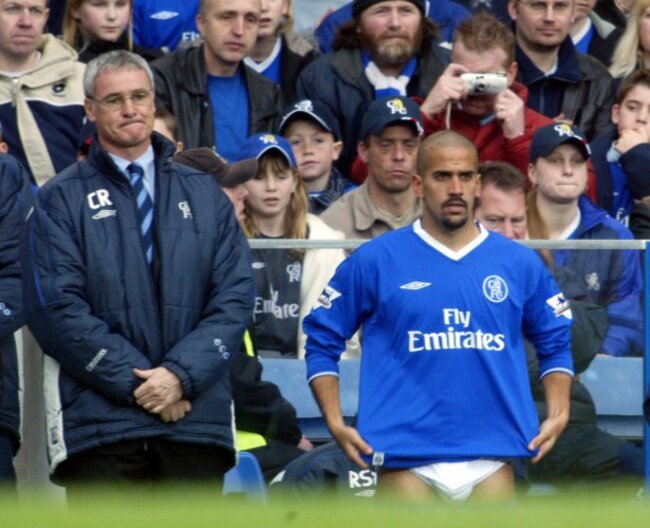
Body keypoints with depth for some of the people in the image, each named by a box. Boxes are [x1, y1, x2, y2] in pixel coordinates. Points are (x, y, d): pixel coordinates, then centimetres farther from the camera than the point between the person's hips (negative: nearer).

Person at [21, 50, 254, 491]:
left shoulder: (204, 194, 15)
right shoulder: (61, 201, 6)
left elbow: (235, 296, 7)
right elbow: (58, 309, -4)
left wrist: (181, 374, -9)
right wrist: (136, 383, -12)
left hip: (199, 415, 3)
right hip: (99, 418, -3)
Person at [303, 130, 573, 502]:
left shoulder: (519, 263, 10)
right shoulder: (375, 261, 3)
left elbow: (556, 343, 20)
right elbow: (322, 341, 8)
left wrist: (558, 415, 5)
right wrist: (335, 422, -2)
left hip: (492, 460, 2)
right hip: (407, 462, -2)